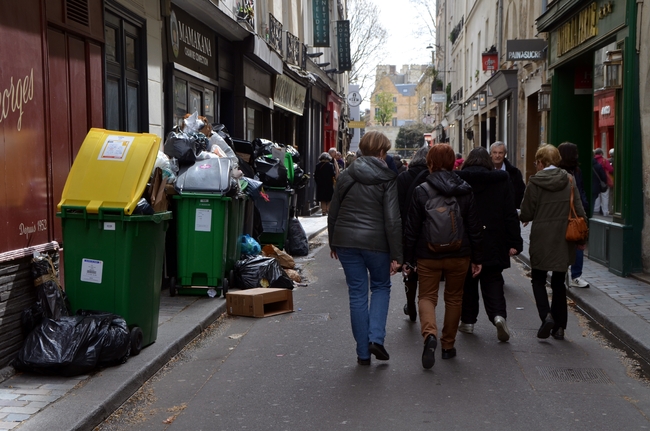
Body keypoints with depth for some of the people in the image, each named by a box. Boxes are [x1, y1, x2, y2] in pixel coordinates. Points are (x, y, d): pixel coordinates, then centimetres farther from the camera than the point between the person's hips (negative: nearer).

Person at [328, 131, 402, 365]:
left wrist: (333, 243, 21)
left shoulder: (346, 175, 5)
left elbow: (333, 213, 10)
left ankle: (363, 352, 13)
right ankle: (376, 338, 2)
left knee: (357, 294, 9)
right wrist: (396, 255, -7)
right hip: (376, 242, -3)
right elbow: (393, 220, -10)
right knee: (381, 286, 19)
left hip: (346, 241, 3)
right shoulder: (387, 178, -6)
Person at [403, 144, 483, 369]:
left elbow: (411, 229, -5)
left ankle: (429, 333, -22)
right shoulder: (465, 191, 0)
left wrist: (408, 258, 3)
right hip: (459, 255, 2)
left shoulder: (420, 191, -7)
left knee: (426, 296, 6)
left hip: (428, 256, -2)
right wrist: (477, 258, 9)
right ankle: (448, 345, 23)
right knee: (454, 298, 16)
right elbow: (475, 227, 2)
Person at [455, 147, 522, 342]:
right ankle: (498, 315, -13)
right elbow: (510, 214, -2)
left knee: (468, 282, 13)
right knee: (492, 281, 7)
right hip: (493, 243, 0)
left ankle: (468, 321, 18)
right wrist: (514, 242, -1)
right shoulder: (502, 180, 1)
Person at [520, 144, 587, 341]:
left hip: (541, 240, -3)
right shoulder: (569, 180, 0)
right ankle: (559, 326, 16)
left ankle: (546, 315, -9)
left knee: (538, 279, 13)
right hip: (564, 239, 4)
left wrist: (523, 217, 17)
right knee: (558, 282, 15)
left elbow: (526, 214, -7)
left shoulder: (535, 182, -10)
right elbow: (579, 211, 0)